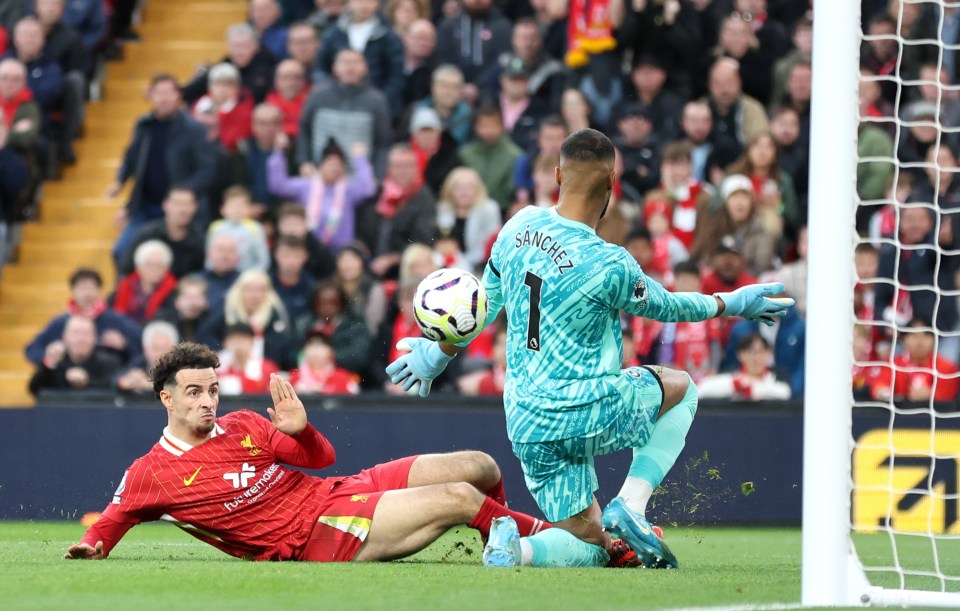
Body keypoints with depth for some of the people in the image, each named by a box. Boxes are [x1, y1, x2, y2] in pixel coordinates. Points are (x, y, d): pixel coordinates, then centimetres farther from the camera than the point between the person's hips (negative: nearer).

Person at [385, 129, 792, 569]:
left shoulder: (519, 226, 1)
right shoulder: (608, 265, -19)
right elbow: (663, 305, 1)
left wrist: (441, 352, 34)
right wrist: (729, 304, 20)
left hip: (526, 428, 6)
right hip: (588, 415, -6)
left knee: (591, 547, 17)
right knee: (681, 387, 24)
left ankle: (514, 547, -16)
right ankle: (629, 506, 4)